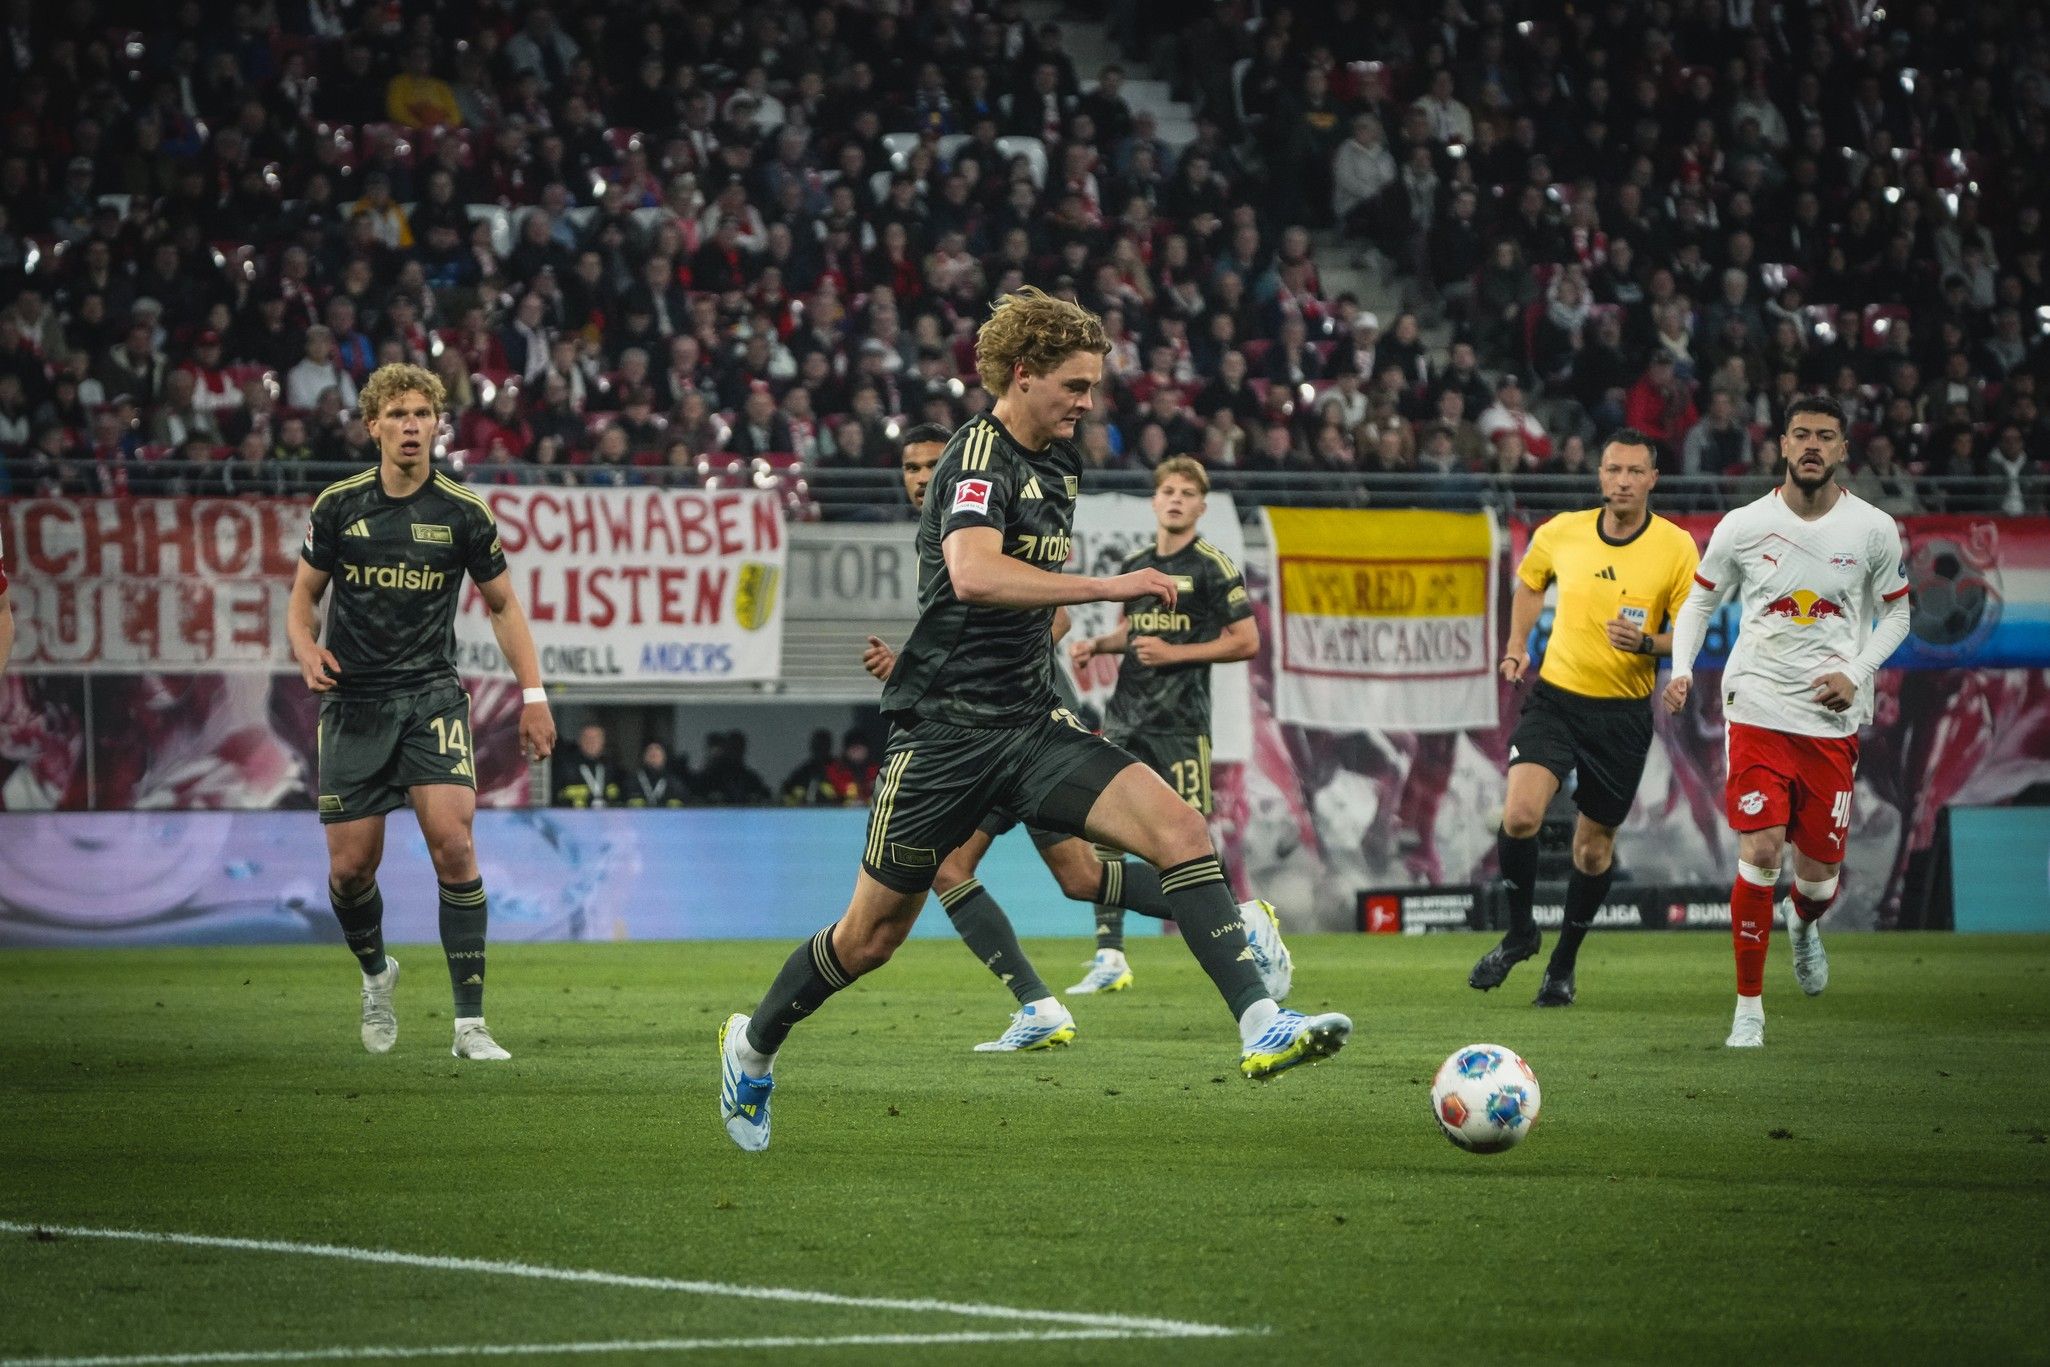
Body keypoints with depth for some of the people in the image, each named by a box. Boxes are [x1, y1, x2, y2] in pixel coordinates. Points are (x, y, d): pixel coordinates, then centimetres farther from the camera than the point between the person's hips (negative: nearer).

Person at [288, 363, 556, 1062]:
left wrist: (533, 695, 3)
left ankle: (470, 1023, -13)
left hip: (431, 695, -1)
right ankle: (376, 973, 32)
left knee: (453, 845, -18)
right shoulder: (338, 505, 0)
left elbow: (503, 605, 9)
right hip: (353, 702, 1)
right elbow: (303, 595, 10)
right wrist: (306, 649, -12)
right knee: (350, 867, -2)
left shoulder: (463, 513, -2)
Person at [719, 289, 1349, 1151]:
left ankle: (1258, 1024, -23)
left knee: (1181, 830, -16)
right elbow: (973, 572, -36)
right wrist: (1107, 587, -37)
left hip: (1030, 723, 7)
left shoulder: (1061, 463, 12)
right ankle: (754, 1043, 31)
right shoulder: (980, 456, -15)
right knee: (871, 937, 5)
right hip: (946, 727, -7)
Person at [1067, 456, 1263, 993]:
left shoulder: (1213, 566, -5)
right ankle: (1110, 959, 3)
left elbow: (1247, 641, -7)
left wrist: (1176, 653, -14)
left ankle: (1245, 921, 11)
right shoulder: (1134, 565, 14)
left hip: (1180, 722, -6)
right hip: (1126, 717, 6)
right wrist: (1097, 645, 9)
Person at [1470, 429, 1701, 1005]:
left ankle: (1564, 963, 29)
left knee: (1594, 847, 8)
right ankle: (1519, 933, 4)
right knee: (1519, 815, -20)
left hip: (1624, 714, 0)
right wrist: (1517, 645, 9)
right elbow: (1530, 583, 21)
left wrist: (1646, 644, -23)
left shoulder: (1676, 548, -8)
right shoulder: (1561, 533, -2)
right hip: (1554, 697, 0)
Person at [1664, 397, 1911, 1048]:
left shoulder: (1874, 530, 0)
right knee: (1761, 852, -15)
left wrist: (1857, 671, -4)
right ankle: (1748, 1005, -3)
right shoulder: (1743, 526, -2)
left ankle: (1804, 925, 44)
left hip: (1833, 720, 1)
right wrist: (1682, 669, -3)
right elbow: (1700, 599, 12)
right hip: (1758, 708, -1)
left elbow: (1896, 613, 12)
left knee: (1819, 868, 4)